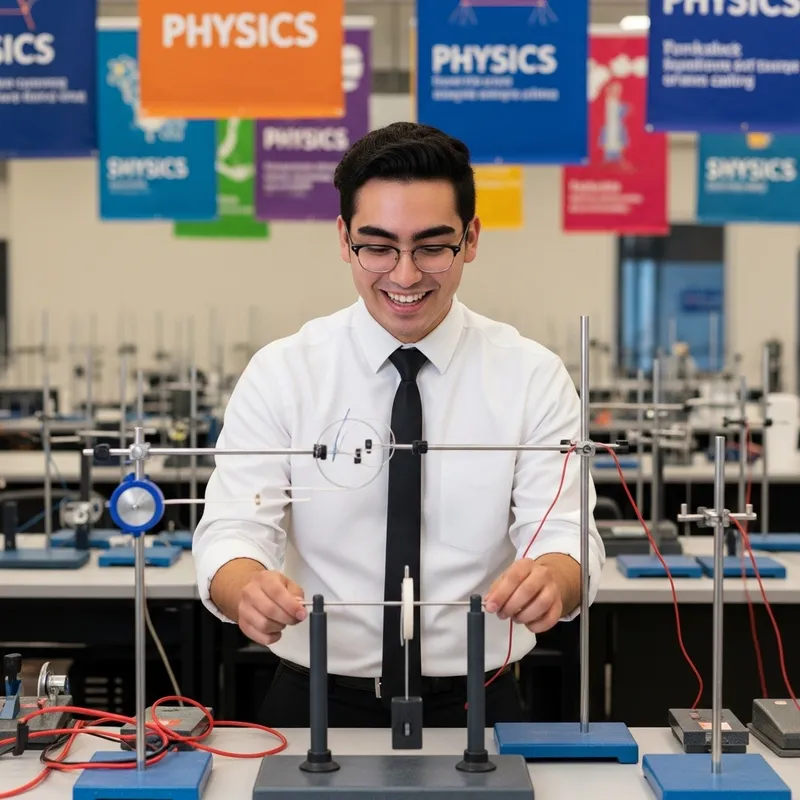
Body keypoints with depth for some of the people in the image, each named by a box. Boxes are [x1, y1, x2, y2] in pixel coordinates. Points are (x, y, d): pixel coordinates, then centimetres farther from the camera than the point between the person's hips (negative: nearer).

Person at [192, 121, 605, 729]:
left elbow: (564, 534, -7)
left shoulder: (533, 378, 0)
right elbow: (232, 530, -8)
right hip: (316, 706, -1)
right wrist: (249, 587, -32)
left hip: (477, 709, 2)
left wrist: (550, 578, -32)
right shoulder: (279, 375, -1)